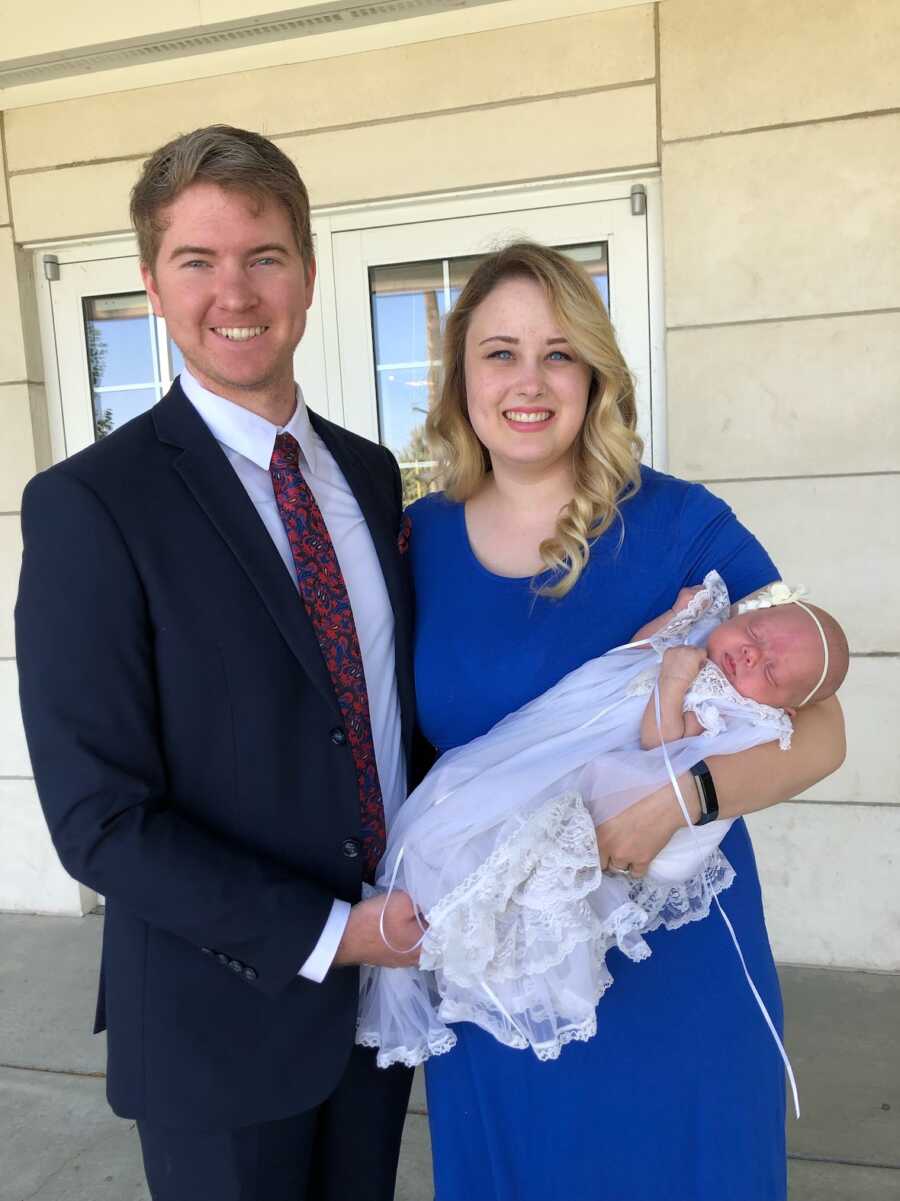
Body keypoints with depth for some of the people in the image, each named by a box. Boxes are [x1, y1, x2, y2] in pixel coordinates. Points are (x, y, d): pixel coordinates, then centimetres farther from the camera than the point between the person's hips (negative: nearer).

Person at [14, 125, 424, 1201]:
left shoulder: (369, 474, 1)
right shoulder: (89, 506, -17)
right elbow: (100, 819, -18)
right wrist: (326, 935, -18)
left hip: (386, 980, 5)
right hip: (222, 1015, -5)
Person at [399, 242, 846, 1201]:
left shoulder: (682, 525, -13)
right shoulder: (419, 542, -3)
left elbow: (815, 731, -11)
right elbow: (405, 733, 7)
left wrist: (680, 794, -28)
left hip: (674, 967, -2)